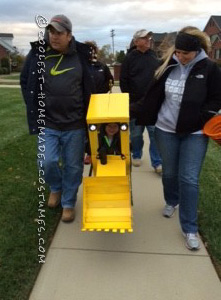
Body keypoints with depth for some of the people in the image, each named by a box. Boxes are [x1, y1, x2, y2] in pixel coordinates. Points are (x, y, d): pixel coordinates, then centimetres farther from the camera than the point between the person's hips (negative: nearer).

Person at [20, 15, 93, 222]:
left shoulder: (81, 56, -2)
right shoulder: (37, 54, -2)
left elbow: (89, 87, 9)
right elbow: (25, 83, 10)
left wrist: (86, 114, 5)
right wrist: (35, 110, 3)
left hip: (75, 124, 0)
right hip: (47, 123, 0)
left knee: (73, 167, 7)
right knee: (48, 162, -5)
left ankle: (68, 203, 28)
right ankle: (56, 187, 30)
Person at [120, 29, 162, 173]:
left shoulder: (154, 57, 8)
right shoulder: (130, 58, -3)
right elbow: (123, 80, -5)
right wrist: (128, 100, -7)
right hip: (135, 103, -2)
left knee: (155, 132, -1)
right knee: (136, 133, 10)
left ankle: (157, 162, 6)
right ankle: (137, 155, 31)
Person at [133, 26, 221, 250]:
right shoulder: (167, 65, -2)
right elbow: (153, 96, 4)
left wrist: (198, 119, -16)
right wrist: (134, 110, -3)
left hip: (195, 133, -2)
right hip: (166, 129, 2)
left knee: (189, 179, -3)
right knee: (169, 172, 15)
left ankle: (189, 229, 12)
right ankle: (171, 202, 46)